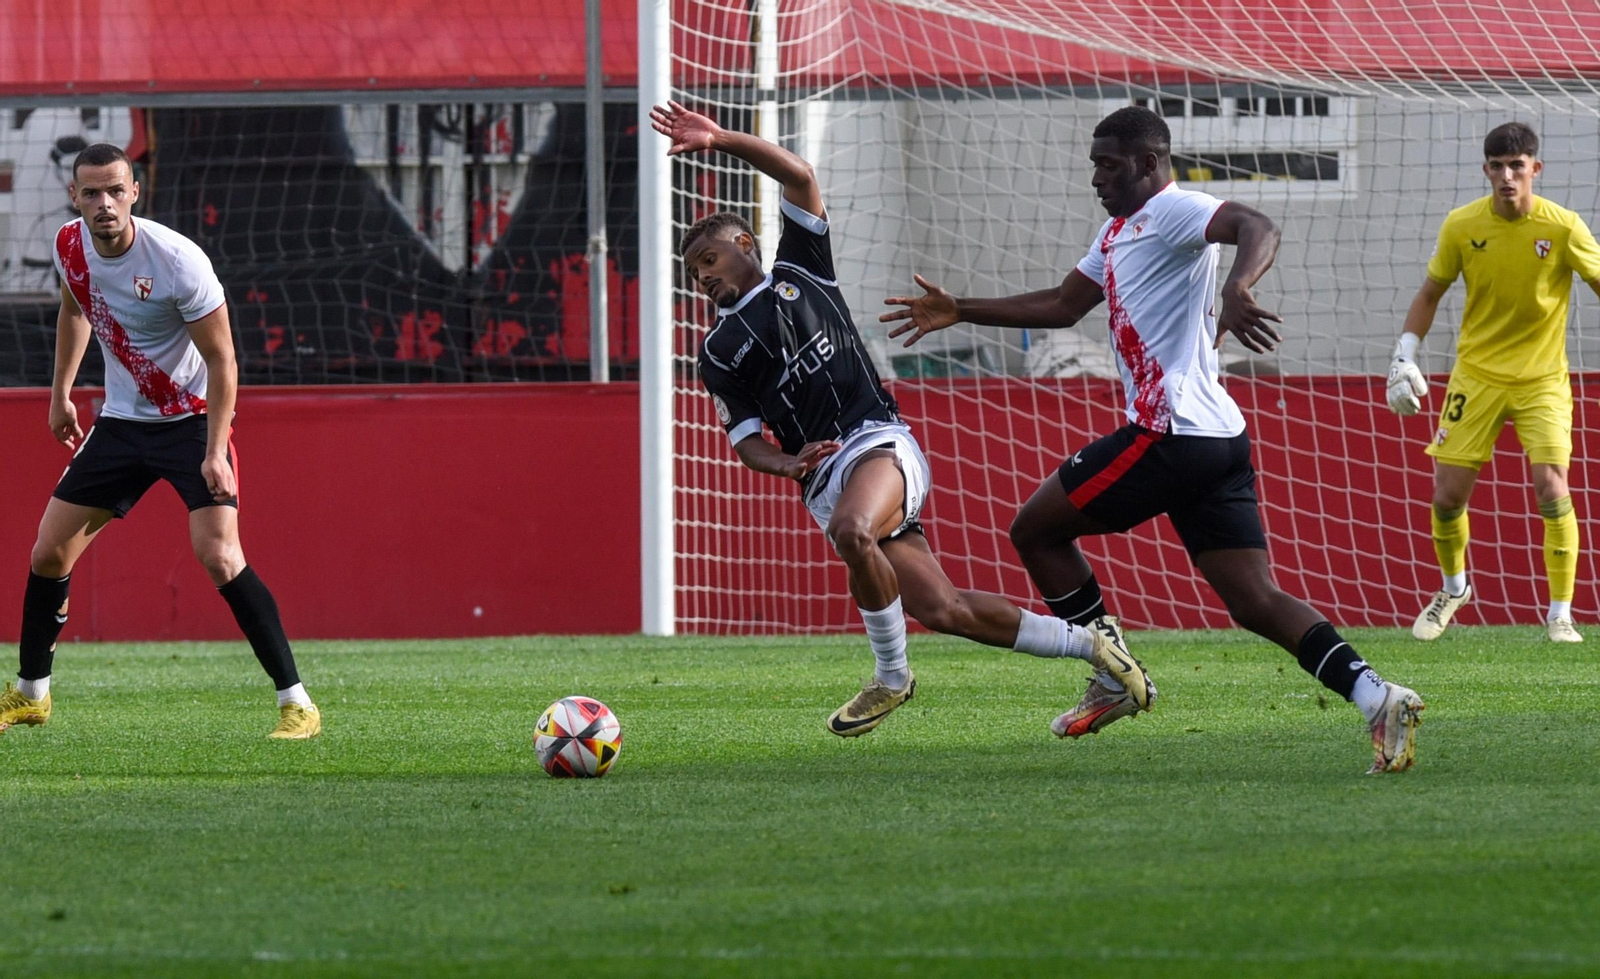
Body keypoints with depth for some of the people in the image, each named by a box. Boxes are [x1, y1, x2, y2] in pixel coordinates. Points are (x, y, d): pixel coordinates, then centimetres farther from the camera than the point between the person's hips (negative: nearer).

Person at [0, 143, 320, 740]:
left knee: (218, 555, -22)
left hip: (193, 417, -6)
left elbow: (221, 359, -18)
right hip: (122, 418, 6)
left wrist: (215, 453, -25)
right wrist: (61, 392, 20)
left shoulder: (178, 261, -24)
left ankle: (296, 701, -16)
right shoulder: (71, 246, -6)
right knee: (49, 553, 5)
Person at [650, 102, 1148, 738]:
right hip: (823, 482, 4)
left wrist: (720, 140, -7)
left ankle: (892, 677, -18)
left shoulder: (800, 273, 12)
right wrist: (787, 463, -10)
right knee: (941, 610, -7)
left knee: (851, 529, -37)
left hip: (879, 443, -4)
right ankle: (1090, 643, 6)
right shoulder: (718, 353, 19)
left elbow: (800, 177, 2)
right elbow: (745, 441, 13)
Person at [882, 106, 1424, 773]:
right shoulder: (1118, 232, 24)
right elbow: (1063, 305, 36)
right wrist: (960, 312, 35)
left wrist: (1237, 289, -45)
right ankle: (1374, 697, -17)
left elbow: (1258, 229, -25)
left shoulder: (1171, 211, -7)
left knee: (1036, 530, 8)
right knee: (1255, 601, -1)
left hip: (1170, 435, -10)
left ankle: (1113, 680, 11)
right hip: (1219, 440, 10)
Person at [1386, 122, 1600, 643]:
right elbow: (1430, 293, 7)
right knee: (1448, 495, -1)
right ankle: (1453, 588, 30)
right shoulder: (1462, 226, -6)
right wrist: (1404, 359, 0)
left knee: (1551, 489, -17)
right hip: (1476, 376, 2)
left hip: (1542, 380, -2)